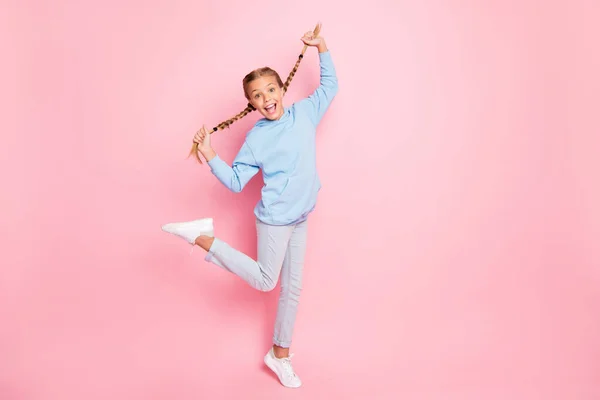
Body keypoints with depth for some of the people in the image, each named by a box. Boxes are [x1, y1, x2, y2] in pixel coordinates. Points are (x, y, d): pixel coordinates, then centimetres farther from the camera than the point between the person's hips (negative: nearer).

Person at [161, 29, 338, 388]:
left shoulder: (304, 113, 2)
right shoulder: (256, 139, -9)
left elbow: (330, 86, 15)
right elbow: (236, 181, -8)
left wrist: (322, 48, 7)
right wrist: (210, 157, -20)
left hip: (301, 217, 5)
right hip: (275, 219, -5)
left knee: (292, 286, 12)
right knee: (265, 281, 2)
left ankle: (280, 354, 27)